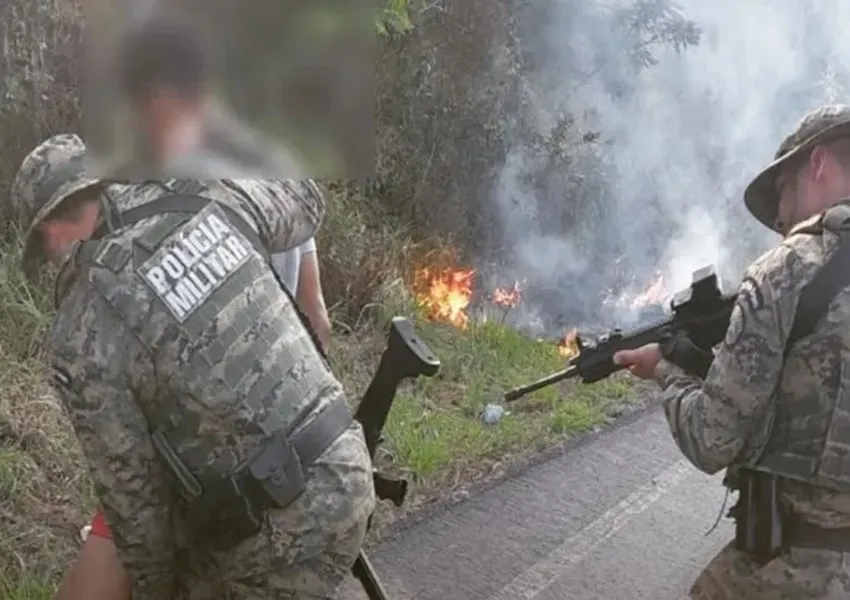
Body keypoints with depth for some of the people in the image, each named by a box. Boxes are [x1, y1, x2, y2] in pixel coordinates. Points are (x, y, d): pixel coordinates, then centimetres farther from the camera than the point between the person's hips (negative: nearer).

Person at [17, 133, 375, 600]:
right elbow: (305, 202, 21)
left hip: (279, 533, -7)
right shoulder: (203, 198, 0)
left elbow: (130, 489, -4)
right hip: (347, 472, 7)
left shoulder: (81, 337, -12)